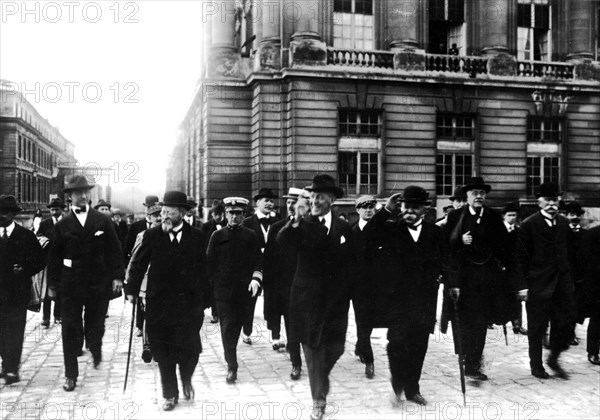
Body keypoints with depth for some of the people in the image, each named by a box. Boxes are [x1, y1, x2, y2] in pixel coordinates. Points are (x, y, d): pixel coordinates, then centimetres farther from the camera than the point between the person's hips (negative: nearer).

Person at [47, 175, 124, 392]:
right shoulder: (62, 225, 2)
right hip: (70, 286, 0)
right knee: (71, 331, 3)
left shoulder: (103, 221, 2)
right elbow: (54, 256, 4)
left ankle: (95, 350, 41)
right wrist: (52, 284, 2)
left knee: (95, 326, 8)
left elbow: (115, 250, 1)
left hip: (99, 284, 0)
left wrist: (117, 276, -6)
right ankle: (71, 375, 13)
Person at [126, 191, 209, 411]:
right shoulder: (152, 235, -2)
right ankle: (170, 394, 26)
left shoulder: (196, 236, -1)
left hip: (189, 304, 0)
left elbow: (202, 270, -1)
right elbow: (137, 264, 0)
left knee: (189, 350, 3)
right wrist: (132, 290, -8)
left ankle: (186, 379, 35)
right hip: (159, 304, 1)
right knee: (163, 352, 8)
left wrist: (203, 300, -1)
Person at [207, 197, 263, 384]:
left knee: (237, 324, 10)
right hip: (223, 288, -1)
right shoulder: (217, 236, 5)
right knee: (227, 326, -7)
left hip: (244, 288, 1)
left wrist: (255, 279, -12)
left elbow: (258, 260, 2)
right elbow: (210, 262, 7)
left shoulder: (250, 236, 5)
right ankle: (232, 366, -3)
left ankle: (230, 357, 32)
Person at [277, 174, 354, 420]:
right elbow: (283, 243, -23)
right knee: (312, 347, 3)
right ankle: (319, 399, 19)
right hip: (308, 296, -2)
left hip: (336, 298, 2)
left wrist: (343, 289, 4)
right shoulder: (301, 225, -4)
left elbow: (349, 264, 11)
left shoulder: (344, 228, 5)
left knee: (335, 346, 7)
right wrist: (296, 220, -36)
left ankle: (322, 377, 39)